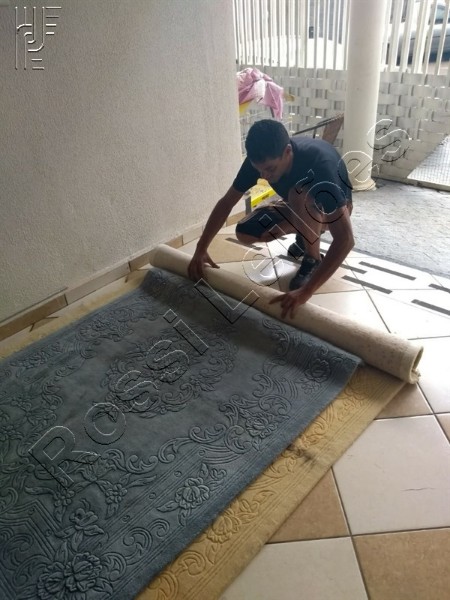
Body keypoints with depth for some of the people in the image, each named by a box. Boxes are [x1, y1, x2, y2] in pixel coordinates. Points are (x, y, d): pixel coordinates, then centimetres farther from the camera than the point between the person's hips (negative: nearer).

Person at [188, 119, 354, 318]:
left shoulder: (319, 164, -41)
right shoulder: (261, 159, -25)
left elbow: (345, 239, -47)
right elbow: (226, 202, -13)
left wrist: (306, 291, -54)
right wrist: (201, 249, -20)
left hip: (332, 210, -5)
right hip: (298, 208, 6)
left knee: (299, 195, -39)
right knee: (245, 233, -15)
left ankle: (314, 259, -15)